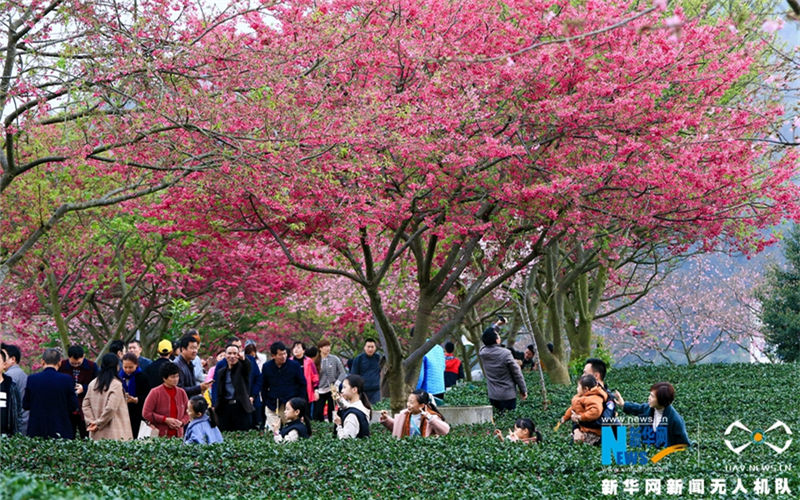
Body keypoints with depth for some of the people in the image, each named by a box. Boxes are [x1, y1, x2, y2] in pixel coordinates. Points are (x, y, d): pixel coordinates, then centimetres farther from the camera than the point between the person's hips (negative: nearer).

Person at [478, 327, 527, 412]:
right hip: (507, 395, -5)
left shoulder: (482, 352, -3)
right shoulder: (505, 354, -17)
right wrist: (523, 390, 3)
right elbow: (517, 373, -10)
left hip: (492, 396, 5)